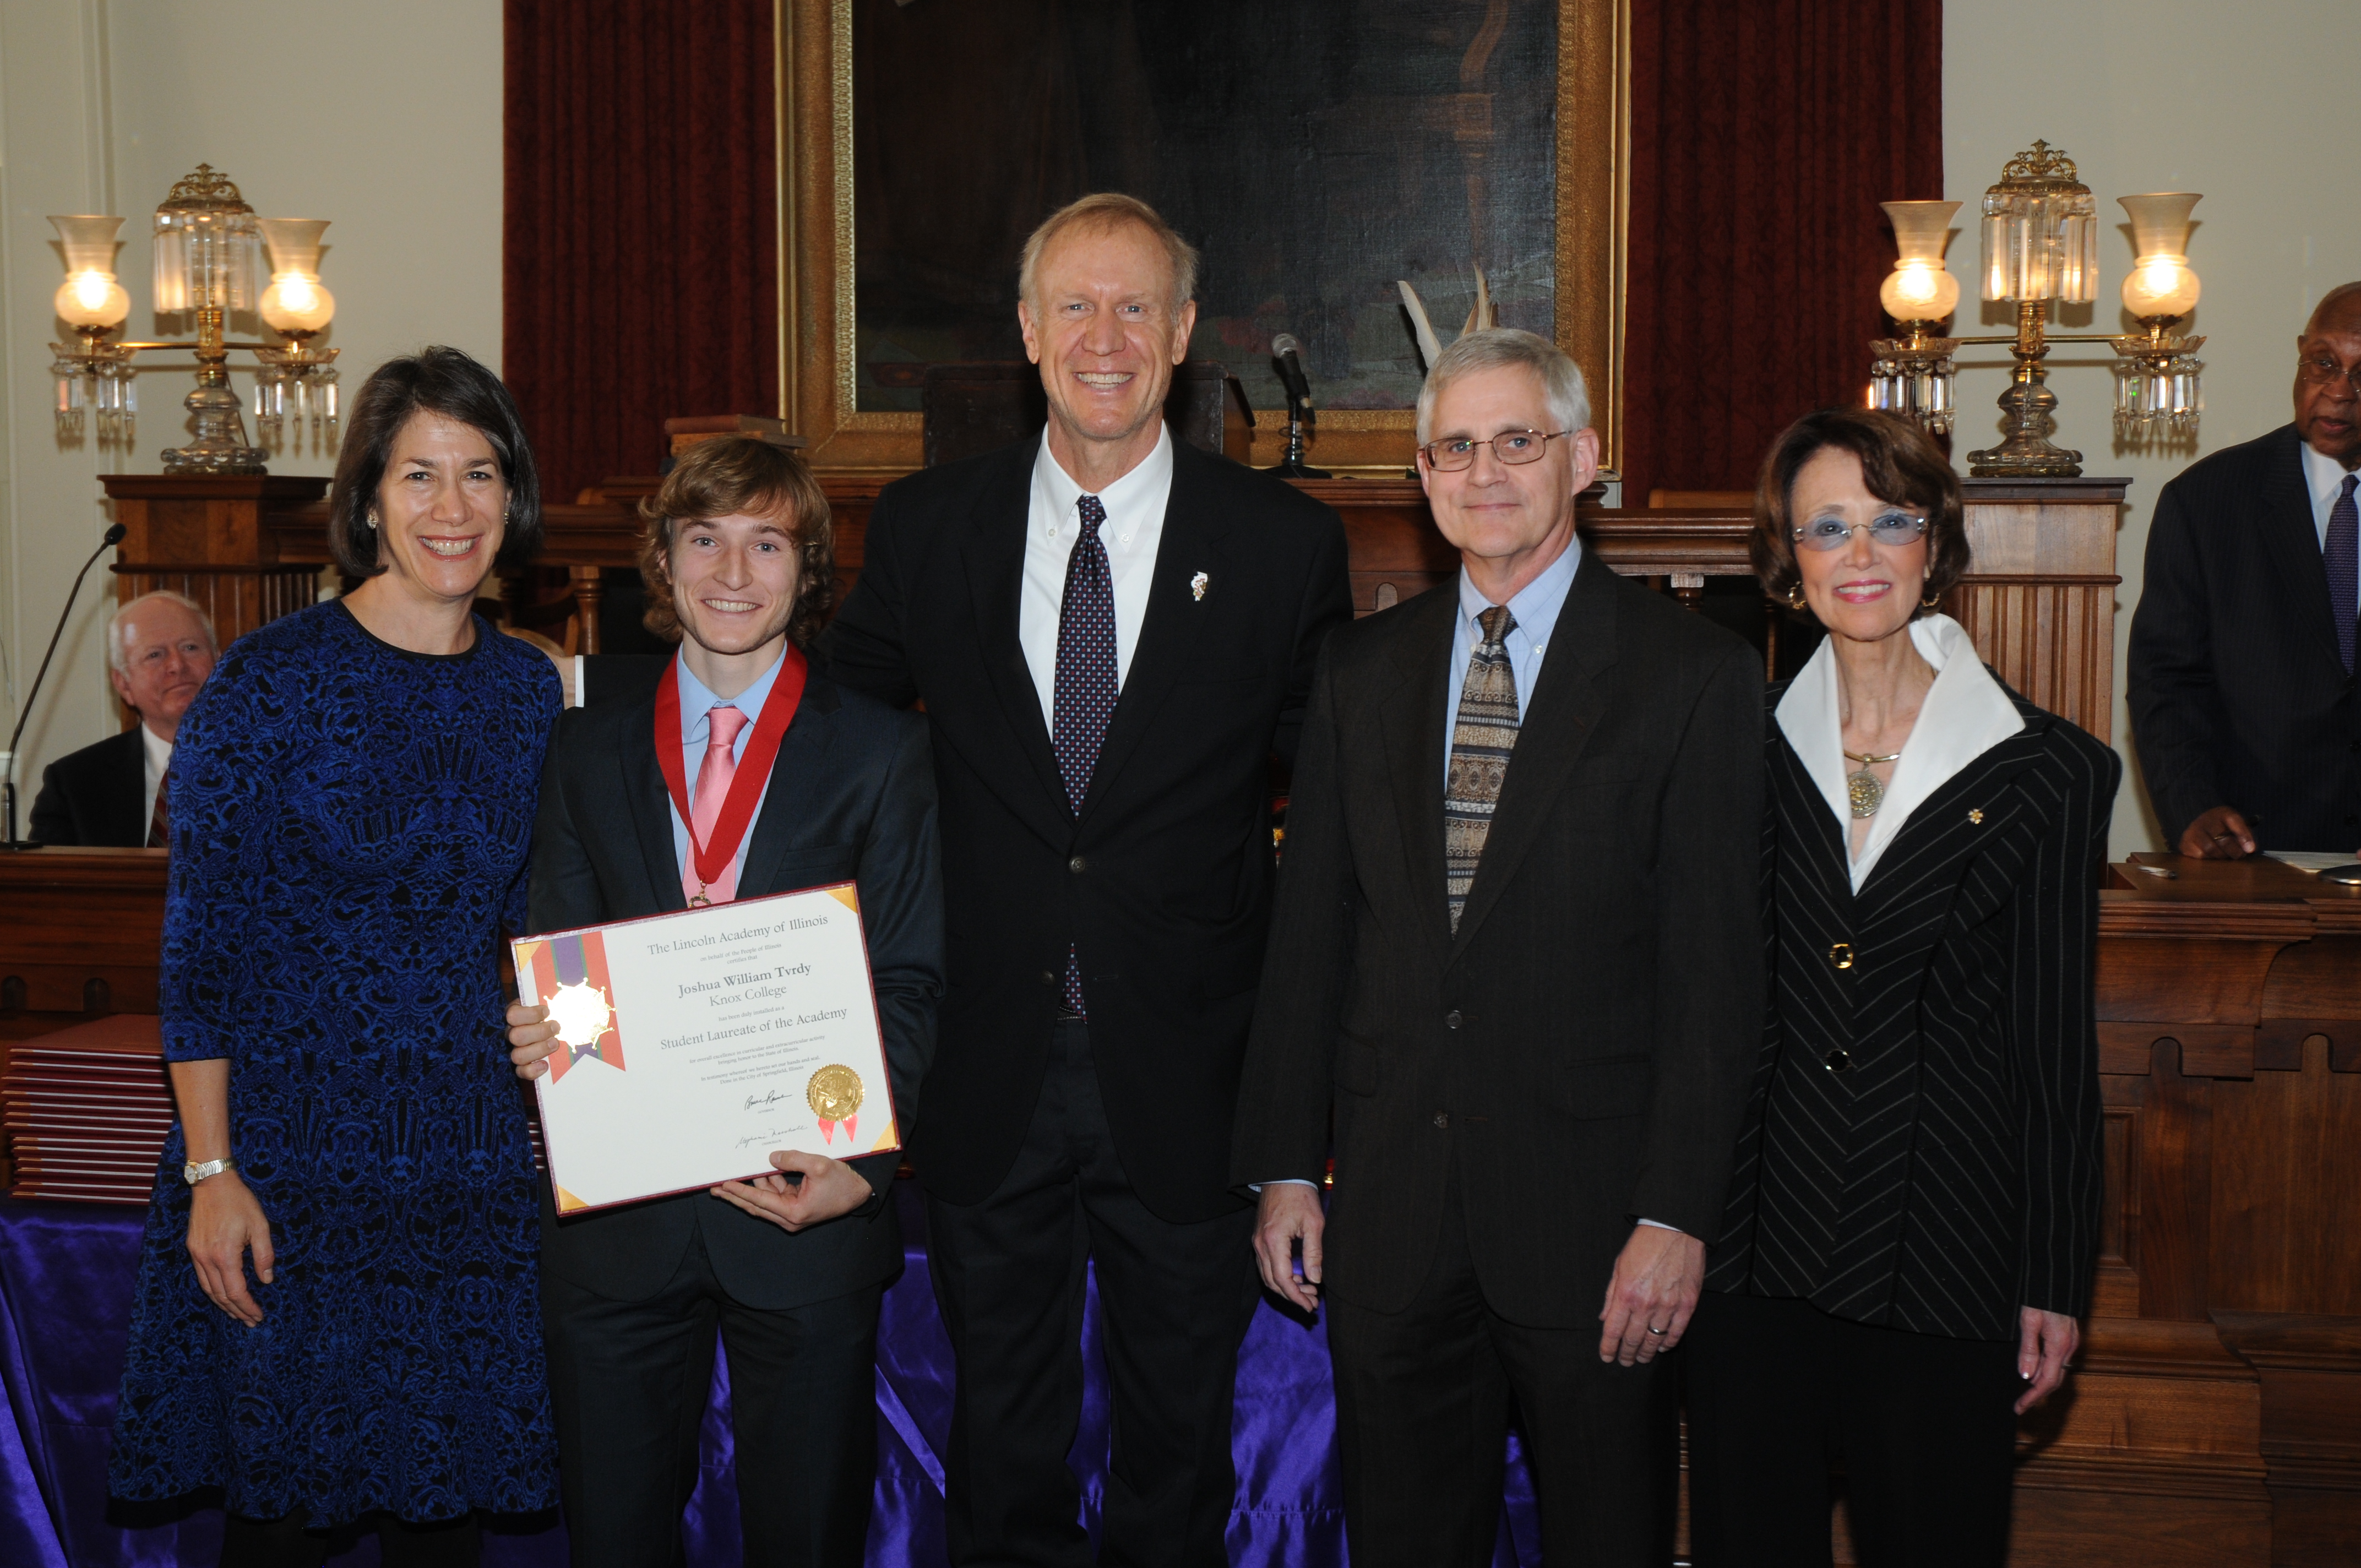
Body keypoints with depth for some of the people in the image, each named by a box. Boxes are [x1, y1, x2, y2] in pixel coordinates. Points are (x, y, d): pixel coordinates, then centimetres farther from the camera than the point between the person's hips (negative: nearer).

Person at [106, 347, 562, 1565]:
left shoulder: (527, 688, 6)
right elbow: (200, 942, -8)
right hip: (290, 1136, -4)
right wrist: (211, 1171, -11)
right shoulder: (269, 680, -8)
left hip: (465, 1140, 4)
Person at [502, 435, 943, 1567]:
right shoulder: (589, 751, 9)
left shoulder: (883, 753, 1)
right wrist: (534, 1040, -14)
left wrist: (860, 1166, -16)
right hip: (616, 1214, 2)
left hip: (806, 1214, -2)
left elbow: (910, 985, -2)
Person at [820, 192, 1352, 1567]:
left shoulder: (1286, 543, -4)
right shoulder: (924, 528, 0)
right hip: (990, 1077, 1)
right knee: (1003, 1438, 17)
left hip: (1189, 1079, -1)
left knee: (1182, 1434, 16)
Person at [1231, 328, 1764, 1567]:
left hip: (1590, 1209, -3)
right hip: (1389, 1208, 4)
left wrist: (1675, 1216, -13)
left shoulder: (1695, 673, -4)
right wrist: (1284, 1166, 6)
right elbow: (1307, 932, 9)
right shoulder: (1361, 671, 8)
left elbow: (1715, 966, -8)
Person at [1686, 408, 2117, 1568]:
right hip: (1753, 1244, 2)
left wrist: (2056, 1283, 0)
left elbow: (2056, 1041, 0)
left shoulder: (2047, 772, -1)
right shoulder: (1743, 749, 4)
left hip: (1942, 1253, -1)